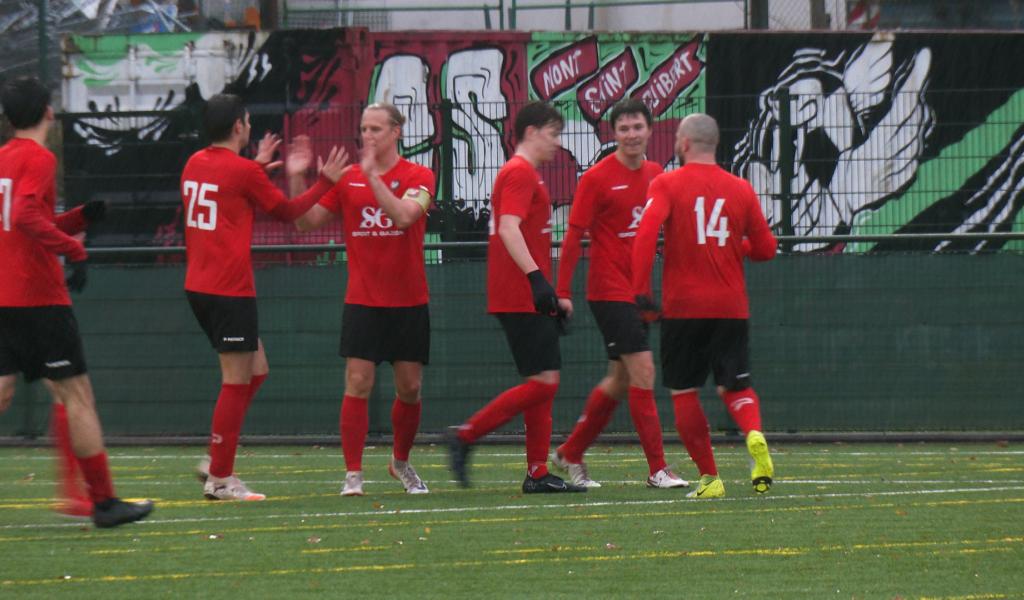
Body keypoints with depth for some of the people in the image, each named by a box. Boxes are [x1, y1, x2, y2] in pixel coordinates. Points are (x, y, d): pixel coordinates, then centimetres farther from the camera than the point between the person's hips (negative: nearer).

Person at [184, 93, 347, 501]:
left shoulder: (195, 164, 11)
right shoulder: (241, 171, -11)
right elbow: (287, 212, 2)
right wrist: (325, 181, 12)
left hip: (198, 287, 9)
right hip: (229, 290, -9)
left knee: (256, 371, 17)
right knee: (237, 382, -3)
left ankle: (215, 460, 13)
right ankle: (220, 479, -3)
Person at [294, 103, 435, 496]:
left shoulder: (418, 177, -2)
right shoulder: (348, 179, 5)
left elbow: (405, 215, -22)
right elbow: (307, 222, 4)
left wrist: (373, 176, -27)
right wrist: (297, 180, -9)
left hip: (408, 301, 0)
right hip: (362, 301, 0)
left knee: (410, 387, 6)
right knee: (358, 384, -9)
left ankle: (401, 462, 28)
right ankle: (353, 474, -6)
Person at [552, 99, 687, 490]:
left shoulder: (655, 174, 9)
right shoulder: (597, 178, -9)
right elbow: (574, 235, -8)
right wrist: (563, 291, -12)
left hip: (639, 292, 7)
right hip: (609, 291, -7)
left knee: (621, 380, 13)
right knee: (643, 372, -12)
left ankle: (570, 454, 26)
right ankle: (657, 469, -10)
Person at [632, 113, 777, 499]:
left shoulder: (667, 184, -3)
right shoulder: (741, 189, 6)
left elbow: (646, 232, -18)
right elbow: (765, 249, 10)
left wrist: (640, 290, -16)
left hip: (682, 307, -3)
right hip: (731, 308, 3)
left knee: (684, 392, 9)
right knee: (735, 386, 11)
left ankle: (709, 477, 4)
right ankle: (755, 435, -21)